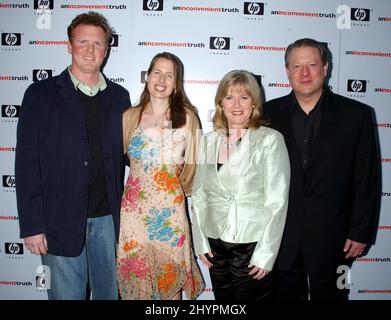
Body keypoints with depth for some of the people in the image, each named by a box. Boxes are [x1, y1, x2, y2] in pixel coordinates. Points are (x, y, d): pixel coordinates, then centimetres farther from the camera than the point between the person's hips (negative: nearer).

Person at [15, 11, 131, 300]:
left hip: (108, 218, 3)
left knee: (109, 291, 16)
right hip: (61, 220, -2)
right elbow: (27, 162, -4)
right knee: (67, 293, 10)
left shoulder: (119, 97, 7)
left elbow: (123, 155, 10)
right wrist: (32, 225, -8)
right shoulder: (41, 94, -1)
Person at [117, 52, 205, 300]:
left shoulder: (187, 117, 0)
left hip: (171, 211, 0)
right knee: (135, 275, 11)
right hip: (135, 210, 1)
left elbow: (191, 163, 7)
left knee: (171, 277, 11)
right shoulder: (130, 116, 3)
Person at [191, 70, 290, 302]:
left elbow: (277, 200, -10)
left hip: (253, 243, -3)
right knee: (222, 300, 17)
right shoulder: (208, 141, 4)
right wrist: (200, 241, 4)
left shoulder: (270, 140, -9)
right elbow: (199, 194, 8)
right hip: (215, 243, 4)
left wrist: (266, 252, -11)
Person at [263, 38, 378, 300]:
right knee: (286, 293, 17)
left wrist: (360, 232, -3)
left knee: (328, 293, 17)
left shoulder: (356, 115, -5)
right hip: (281, 237, 1)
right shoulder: (269, 113, -2)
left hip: (331, 238, -1)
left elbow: (366, 180, -3)